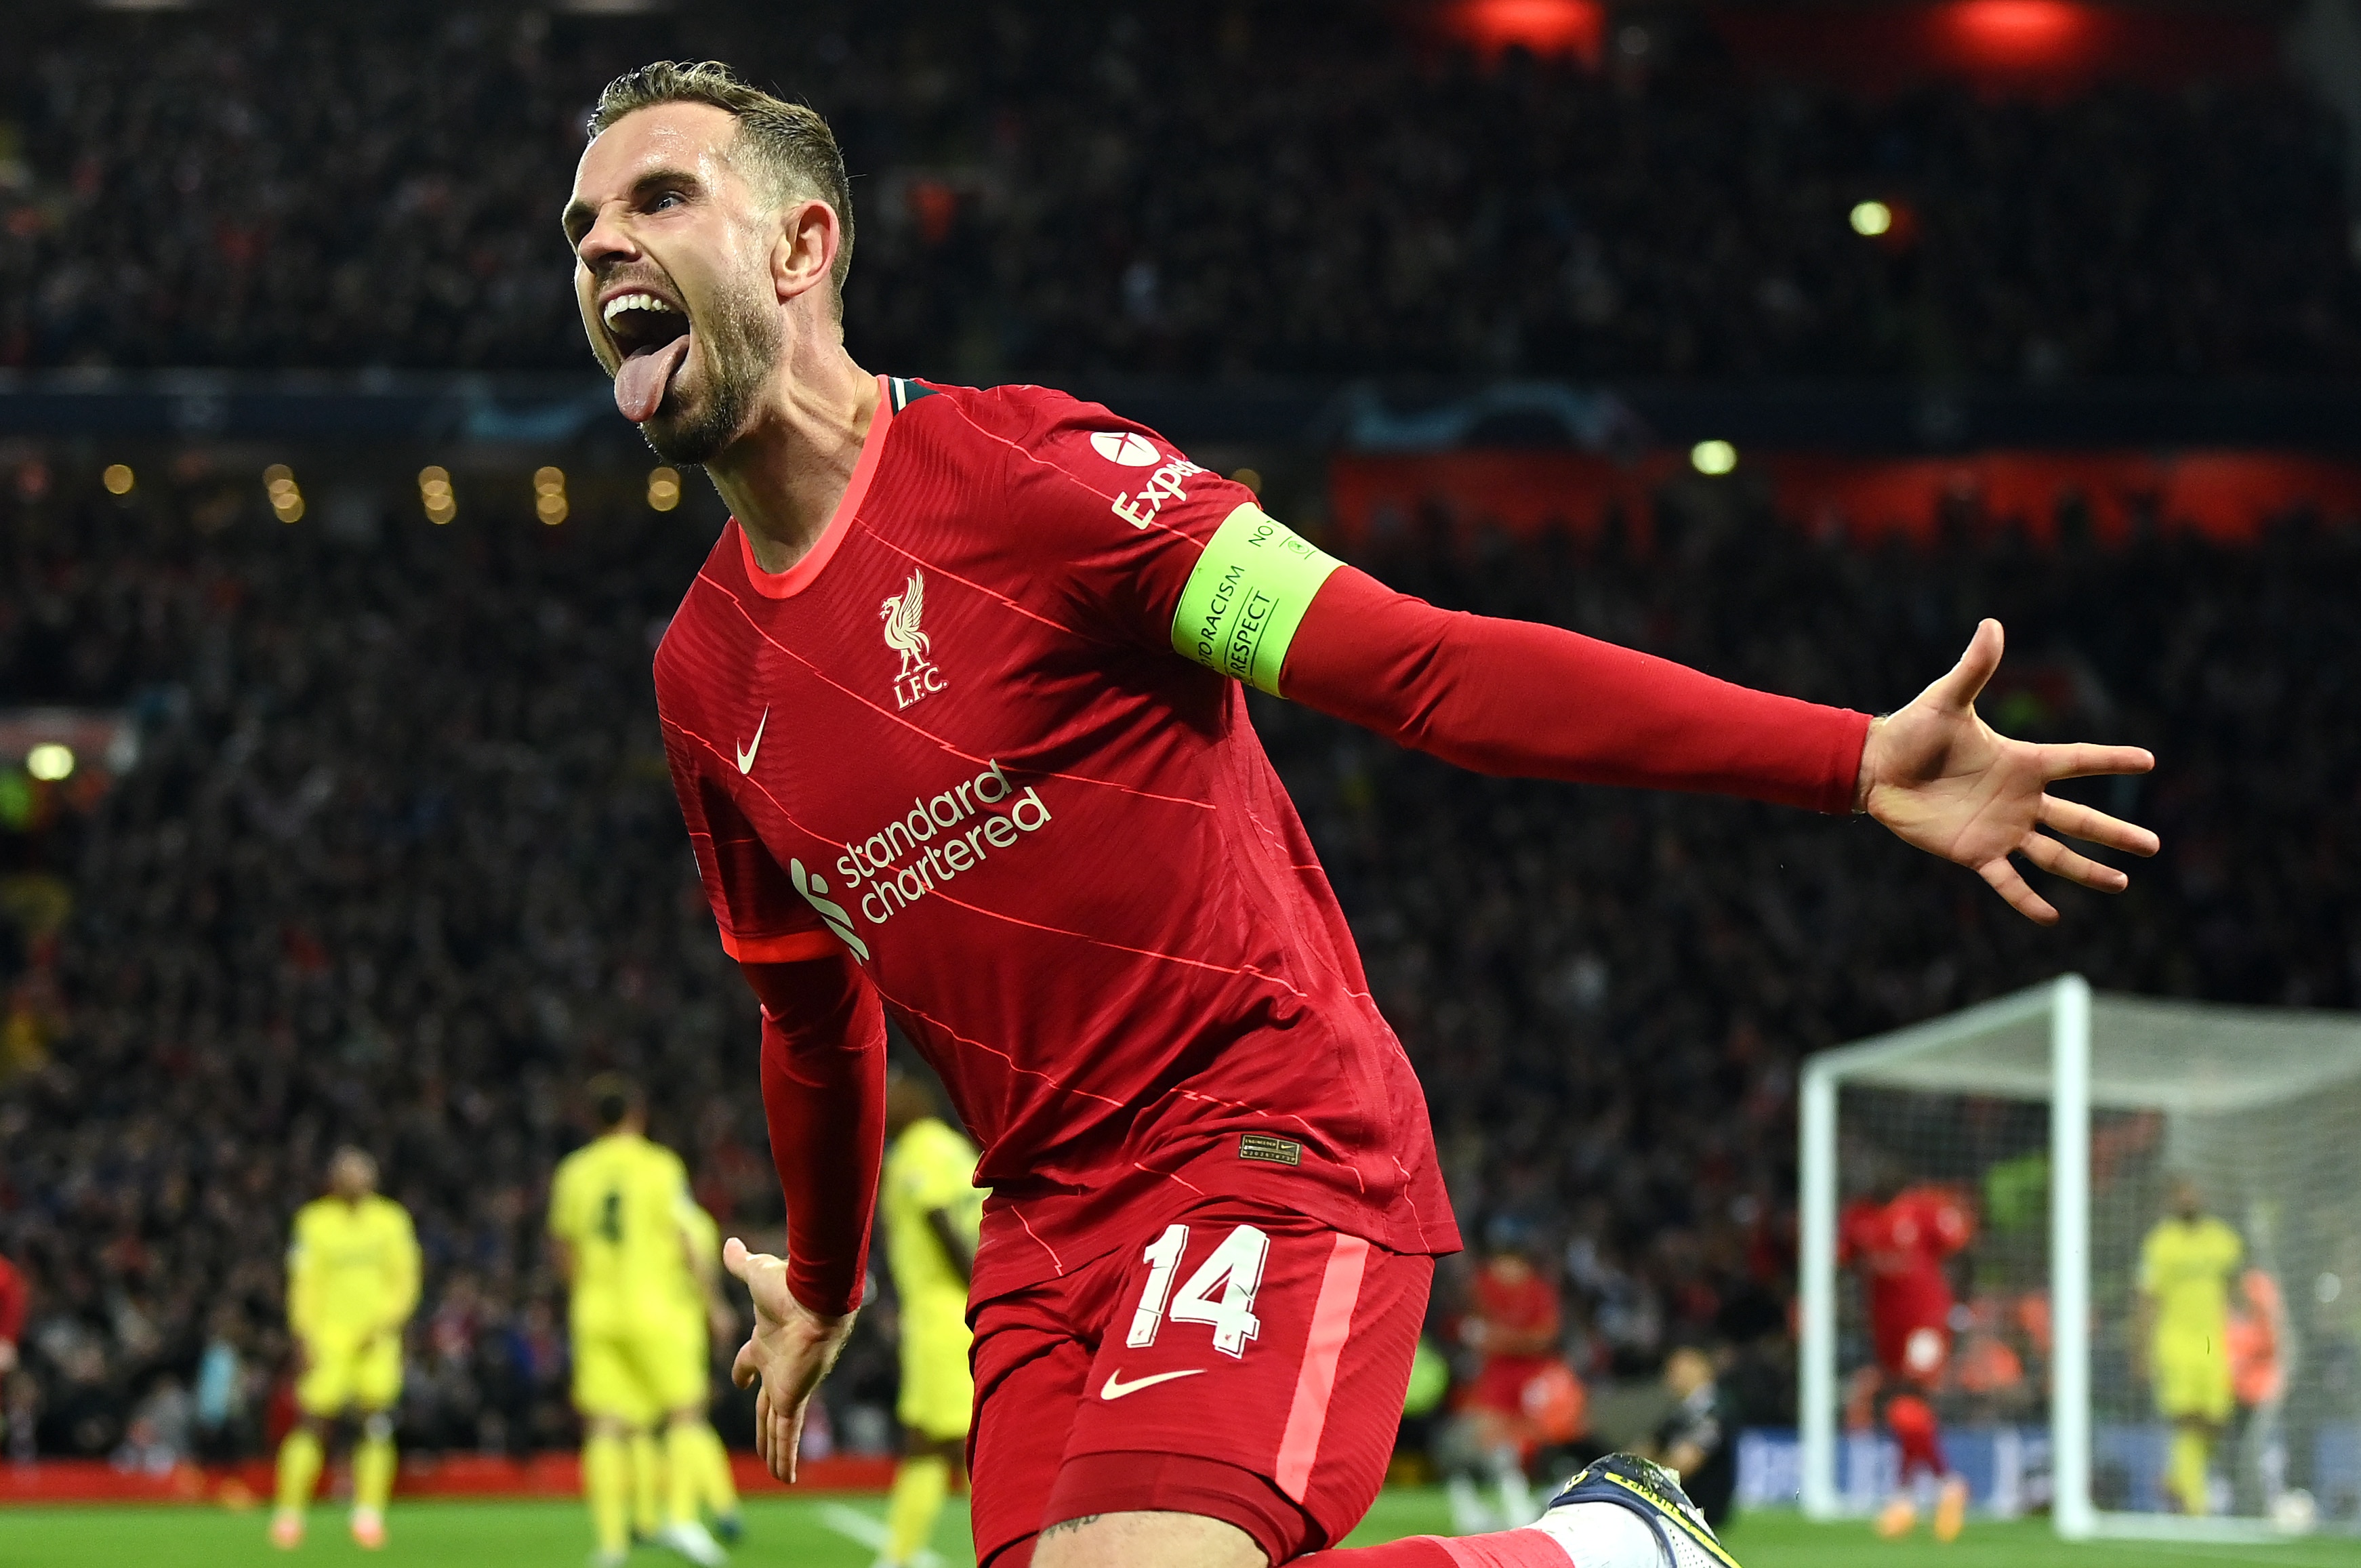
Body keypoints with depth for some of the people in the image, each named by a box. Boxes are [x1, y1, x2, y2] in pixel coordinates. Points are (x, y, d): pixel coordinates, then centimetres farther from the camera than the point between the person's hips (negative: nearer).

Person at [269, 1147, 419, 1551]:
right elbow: (302, 1283, 3)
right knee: (313, 1423, -7)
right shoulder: (314, 1222, 5)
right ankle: (289, 1513, 1)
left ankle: (369, 1514, -5)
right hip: (328, 1334, -1)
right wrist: (304, 1335, -7)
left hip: (377, 1337, 1)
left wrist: (385, 1325, -6)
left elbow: (406, 1282, 8)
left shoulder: (392, 1221, 9)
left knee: (376, 1423, -9)